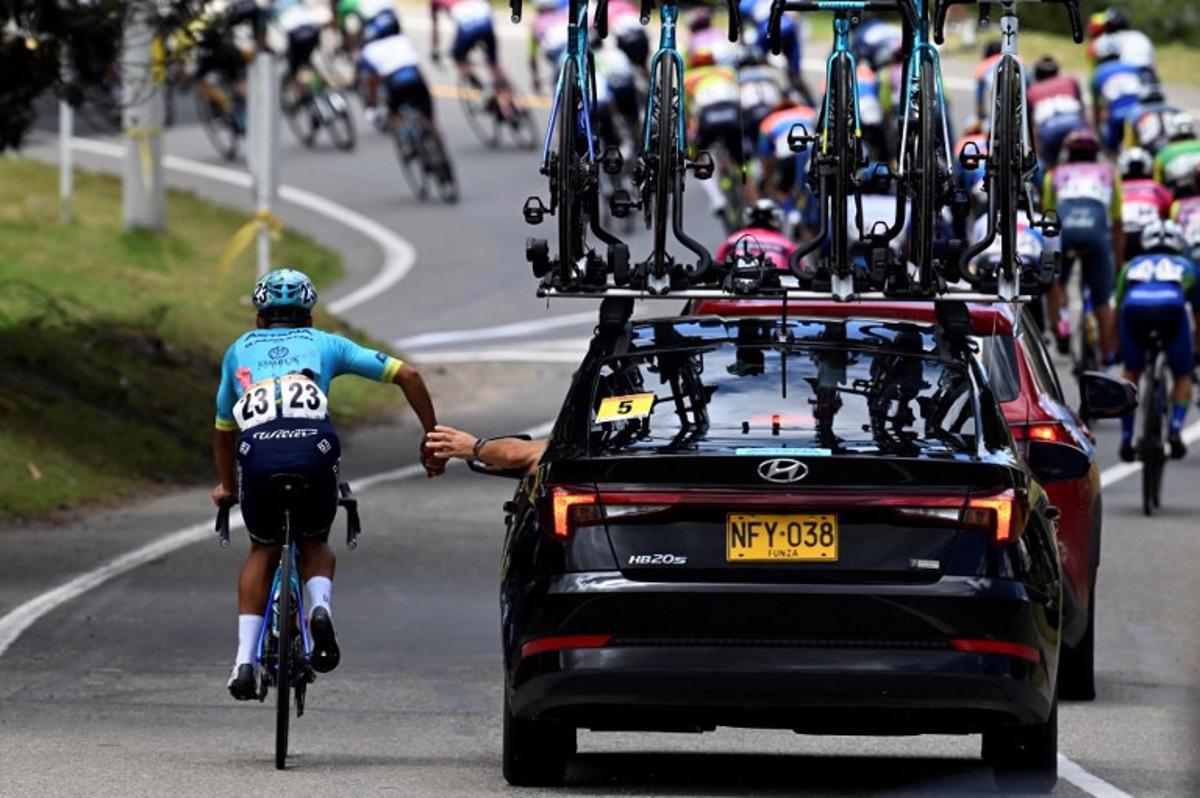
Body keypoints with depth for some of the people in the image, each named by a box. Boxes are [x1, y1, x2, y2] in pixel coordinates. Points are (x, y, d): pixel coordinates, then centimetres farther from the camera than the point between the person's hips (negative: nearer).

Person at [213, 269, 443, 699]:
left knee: (263, 551, 24)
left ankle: (245, 659, 9)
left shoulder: (240, 350, 34)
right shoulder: (324, 343, 30)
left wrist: (227, 486, 59)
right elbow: (407, 376, 25)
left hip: (257, 450, 0)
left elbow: (223, 431, 44)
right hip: (314, 446, 0)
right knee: (314, 543, 26)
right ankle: (319, 605, -7)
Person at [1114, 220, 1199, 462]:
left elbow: (1118, 309, 42)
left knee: (1131, 374, 23)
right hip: (1171, 308, -1)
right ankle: (1175, 429, -1)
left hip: (1134, 308, 1)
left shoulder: (1132, 266, 38)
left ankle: (1126, 440, 16)